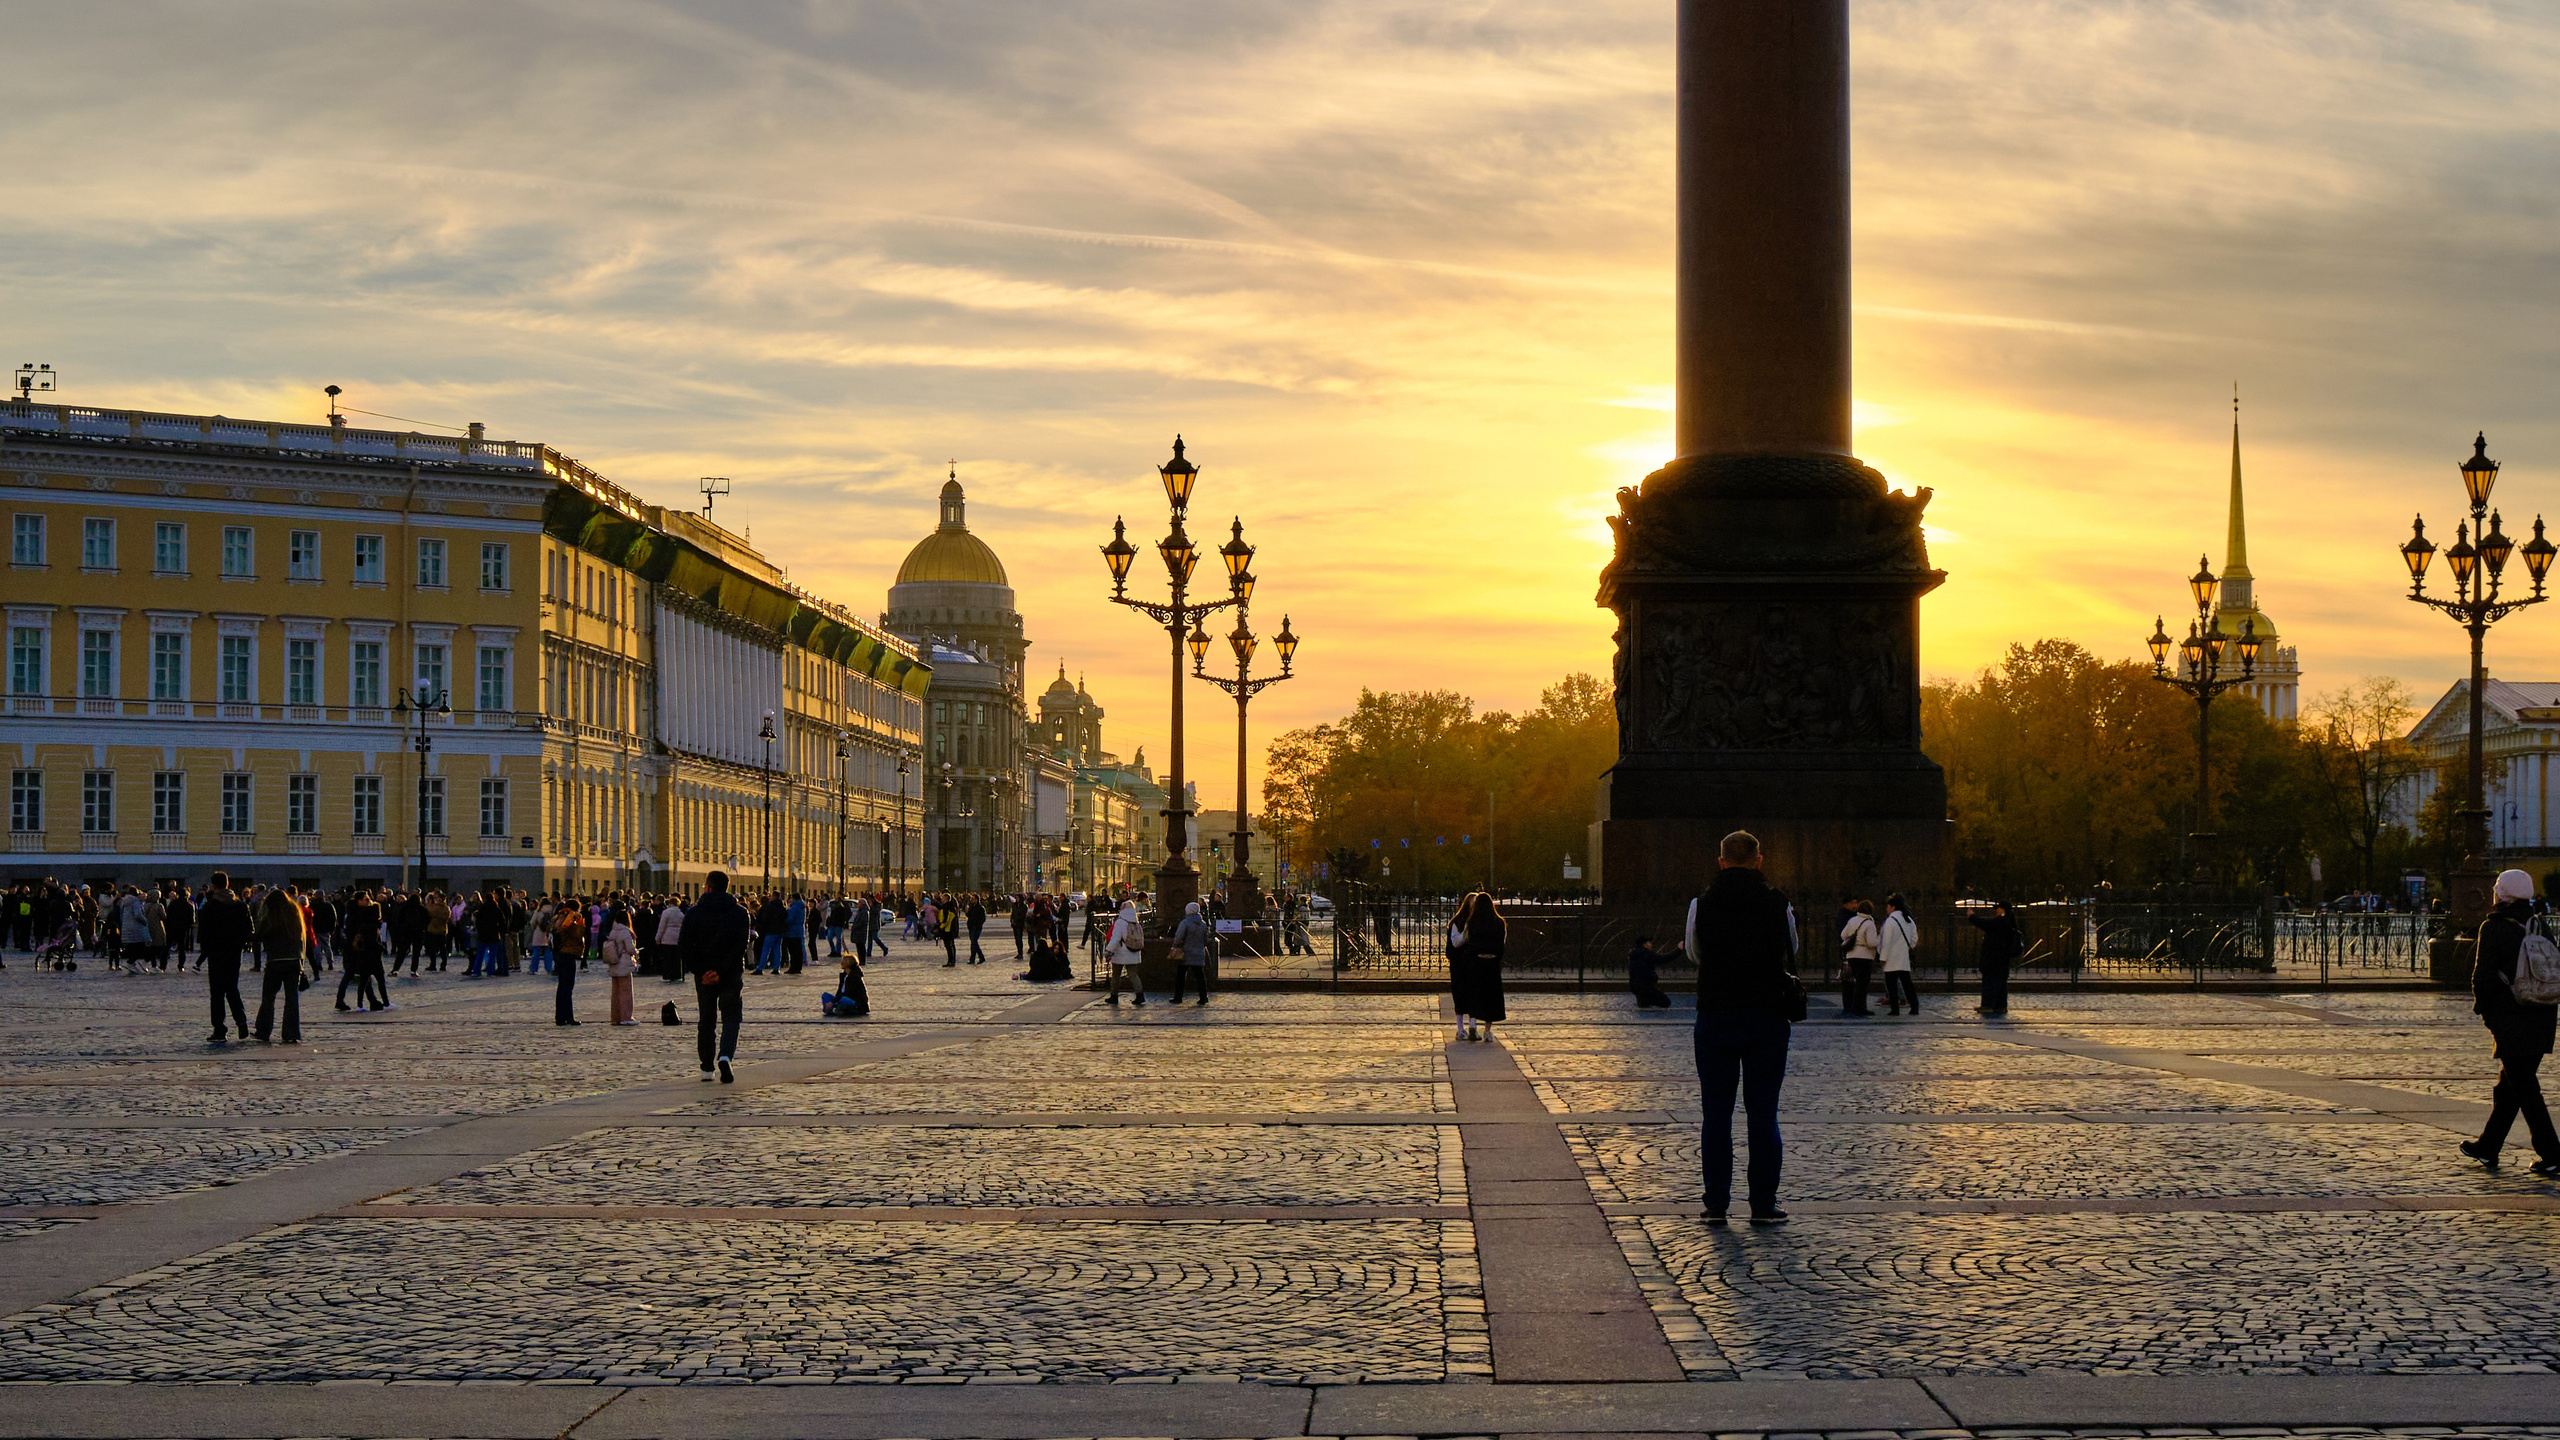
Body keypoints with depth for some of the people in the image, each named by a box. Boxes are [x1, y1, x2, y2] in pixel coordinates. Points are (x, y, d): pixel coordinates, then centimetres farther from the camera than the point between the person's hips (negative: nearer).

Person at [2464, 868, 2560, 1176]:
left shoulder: (2494, 928, -11)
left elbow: (2483, 975, -14)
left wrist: (2482, 1007, 4)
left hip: (2511, 1022, -7)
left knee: (2524, 1089, -4)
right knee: (2509, 1085, 17)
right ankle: (2488, 1147, 27)